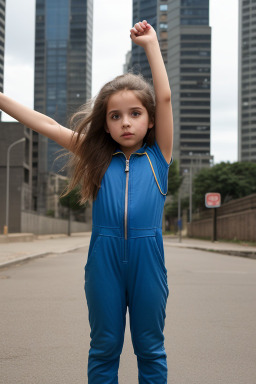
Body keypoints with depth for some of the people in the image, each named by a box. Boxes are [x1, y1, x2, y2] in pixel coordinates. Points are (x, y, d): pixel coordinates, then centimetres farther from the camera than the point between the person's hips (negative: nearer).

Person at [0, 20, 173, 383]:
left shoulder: (158, 157, 4)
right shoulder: (98, 158, 8)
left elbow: (164, 97, -2)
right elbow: (48, 125, 7)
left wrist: (151, 44, 1)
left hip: (146, 256, -1)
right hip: (104, 258, 1)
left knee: (150, 348, 11)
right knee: (104, 347, 12)